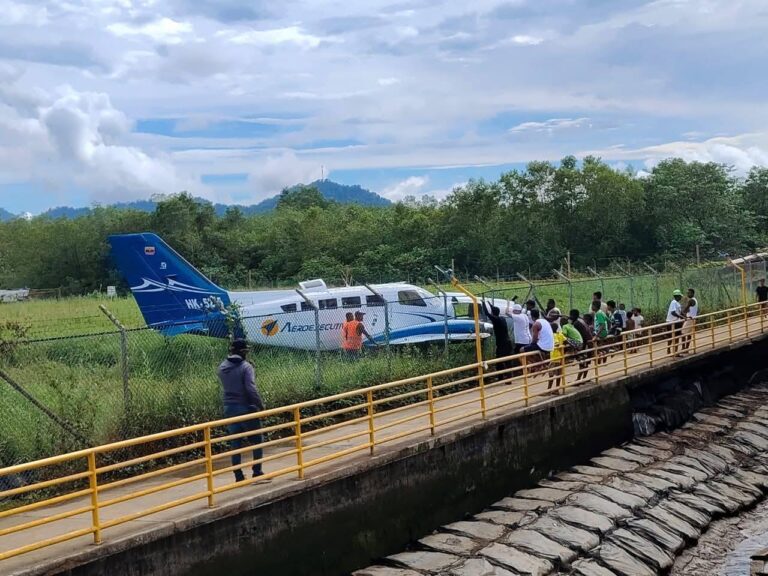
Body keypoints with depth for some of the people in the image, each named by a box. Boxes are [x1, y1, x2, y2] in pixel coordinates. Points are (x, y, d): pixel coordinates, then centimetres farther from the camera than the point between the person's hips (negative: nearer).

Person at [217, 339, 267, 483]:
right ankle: (257, 471, 11)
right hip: (246, 408, -5)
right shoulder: (246, 367, -14)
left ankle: (238, 475, 11)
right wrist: (260, 405, -11)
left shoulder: (221, 368, 4)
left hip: (229, 409, 5)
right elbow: (251, 389, -22)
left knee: (235, 443, 10)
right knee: (256, 441, 10)